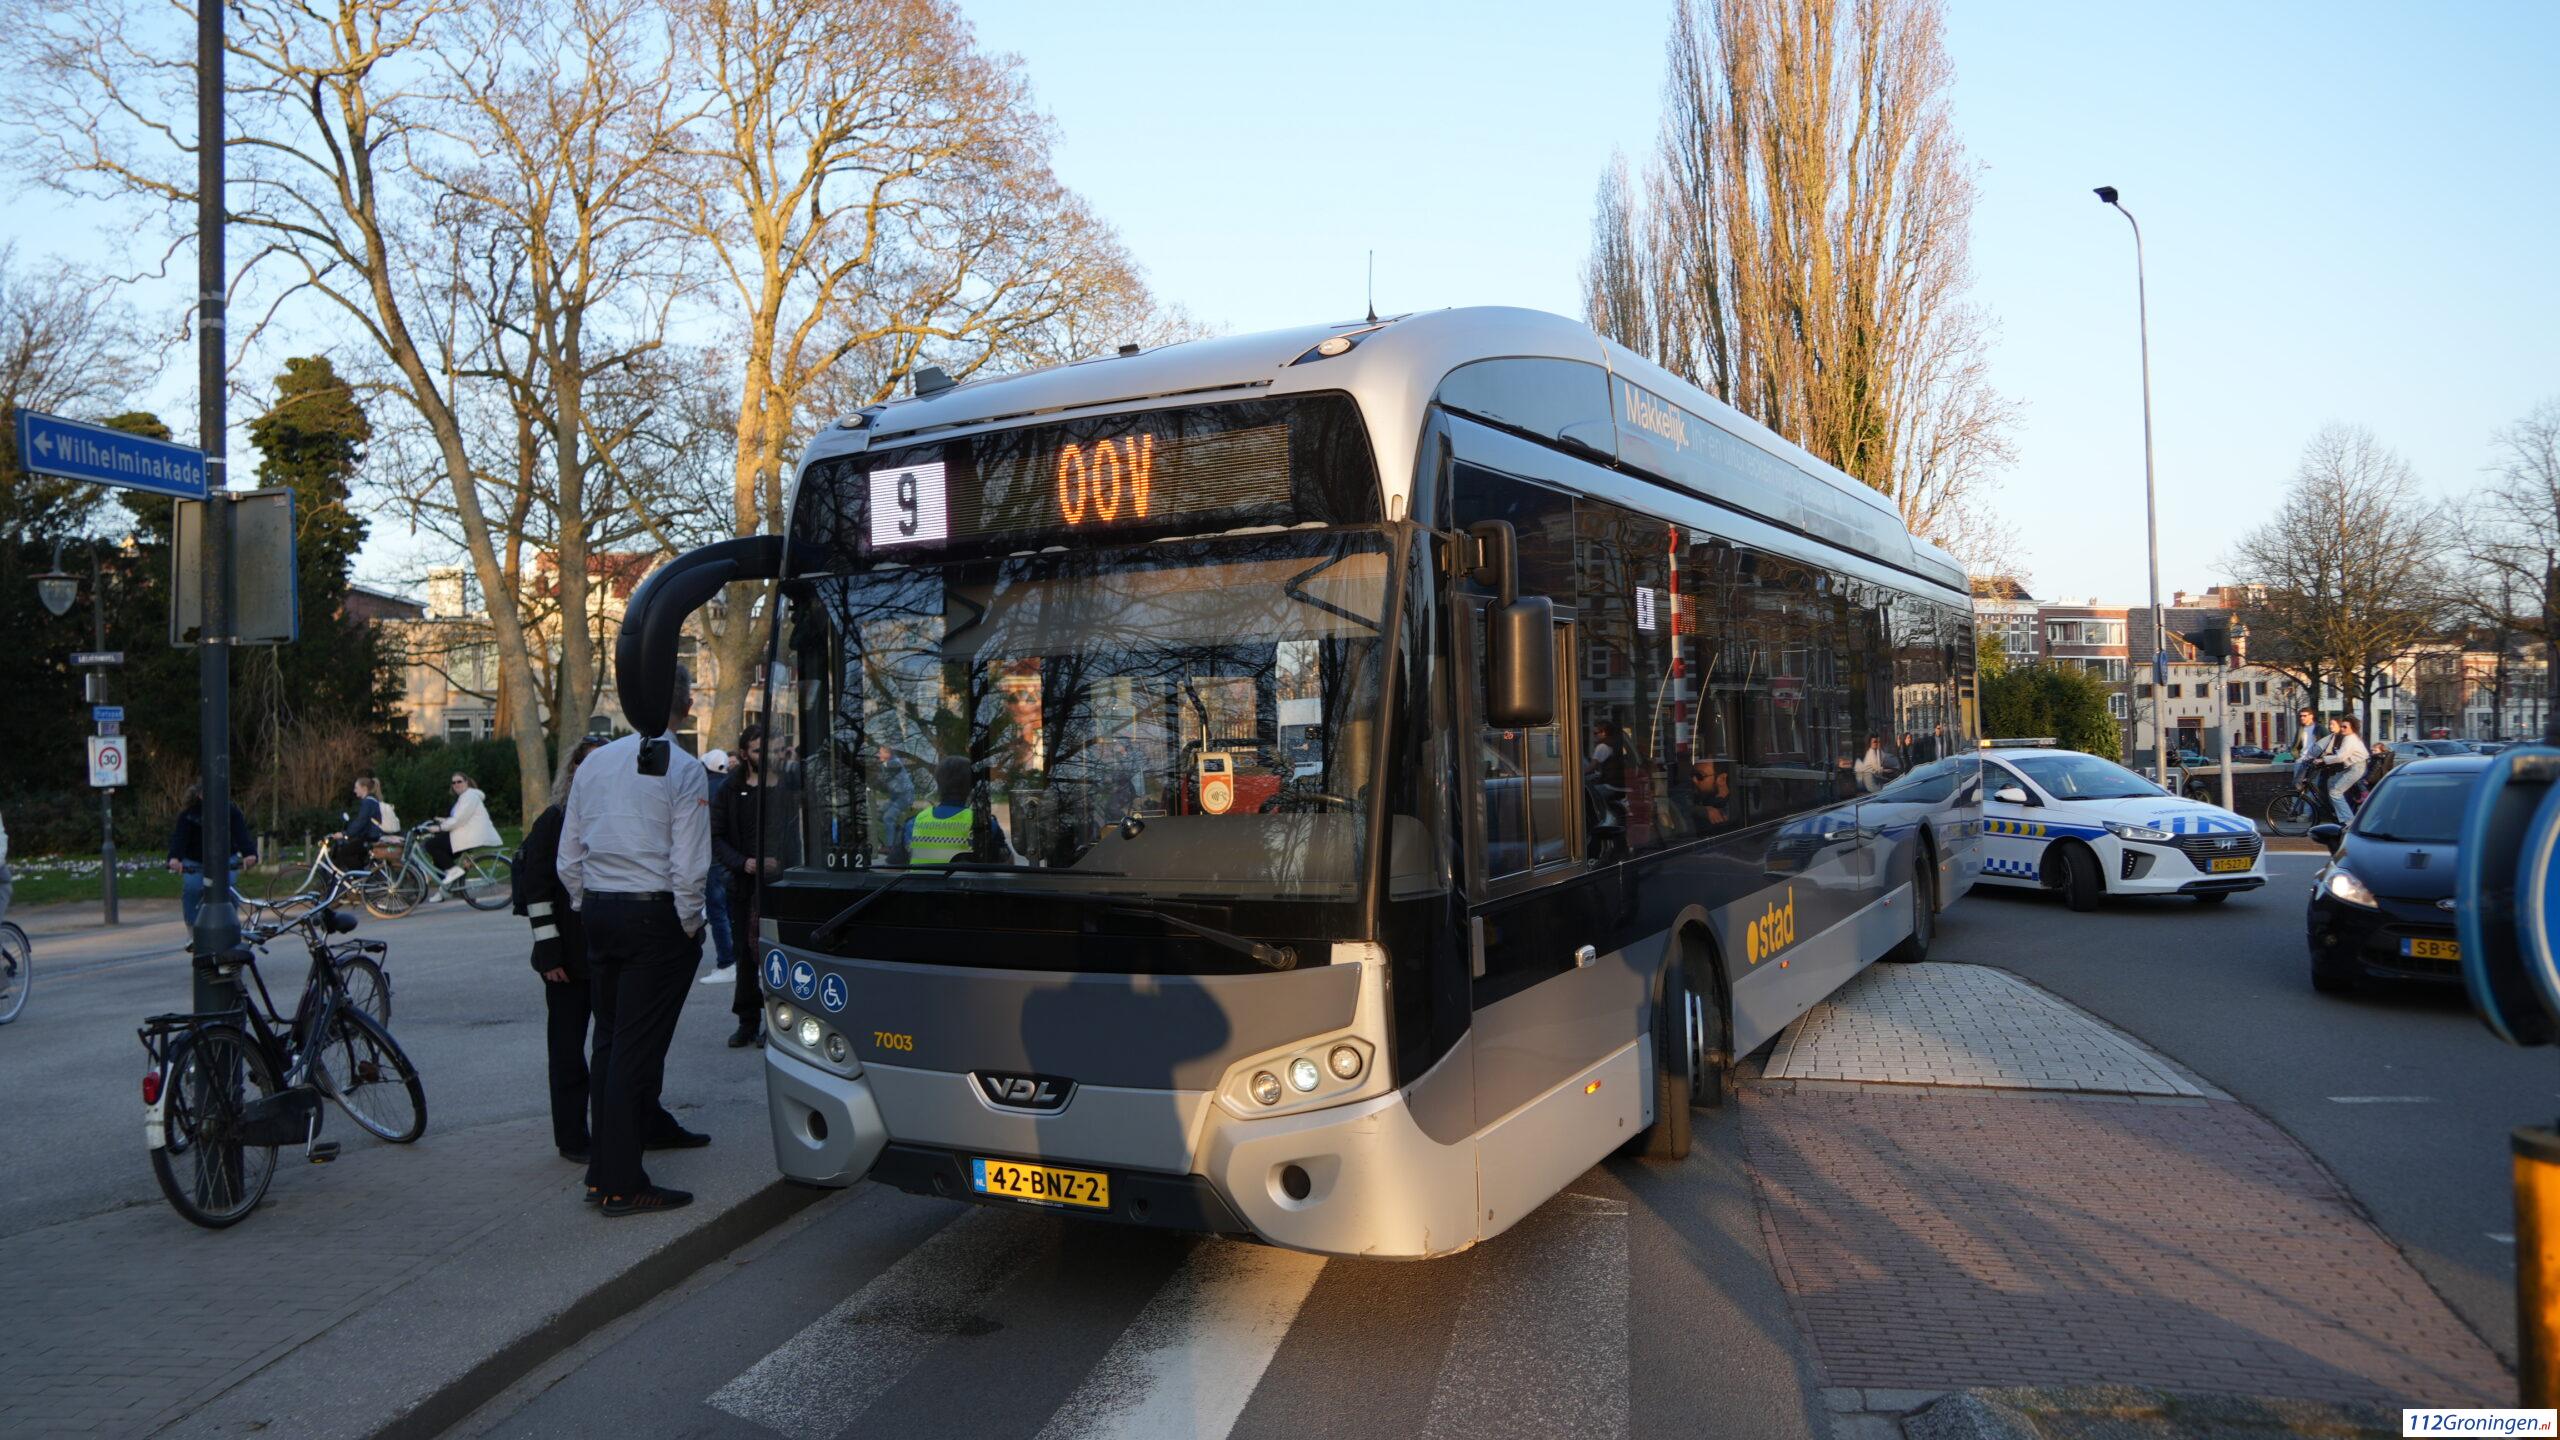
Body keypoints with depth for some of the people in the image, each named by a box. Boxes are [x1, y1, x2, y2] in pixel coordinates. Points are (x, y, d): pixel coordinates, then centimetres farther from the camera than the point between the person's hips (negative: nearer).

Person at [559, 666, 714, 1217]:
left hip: (598, 911, 7)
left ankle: (649, 1123, 42)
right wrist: (690, 926, -3)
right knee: (637, 1043, -4)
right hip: (655, 915, -7)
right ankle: (617, 1183, -1)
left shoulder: (594, 763, 7)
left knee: (612, 1036, 19)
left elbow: (568, 858, 10)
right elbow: (688, 867, -16)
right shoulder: (684, 771, -12)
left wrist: (586, 909, 20)